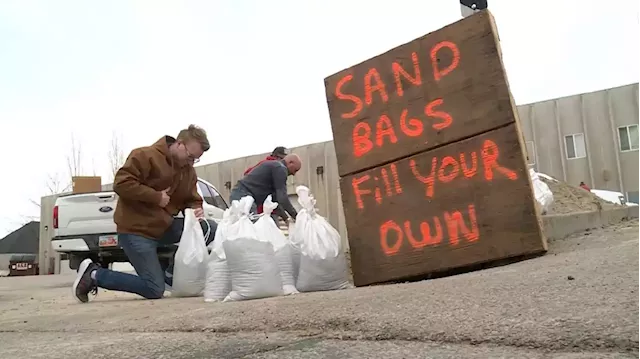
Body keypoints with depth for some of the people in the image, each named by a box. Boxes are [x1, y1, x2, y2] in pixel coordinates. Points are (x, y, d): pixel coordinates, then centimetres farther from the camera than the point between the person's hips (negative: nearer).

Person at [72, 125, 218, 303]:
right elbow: (121, 183, -23)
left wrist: (196, 210, -12)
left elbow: (192, 200, 12)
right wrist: (156, 196, -23)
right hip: (136, 229, -8)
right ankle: (94, 274, 5)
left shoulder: (189, 171, 8)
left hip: (164, 226, 8)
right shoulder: (147, 156, -16)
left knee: (212, 229, -8)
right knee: (155, 291, -10)